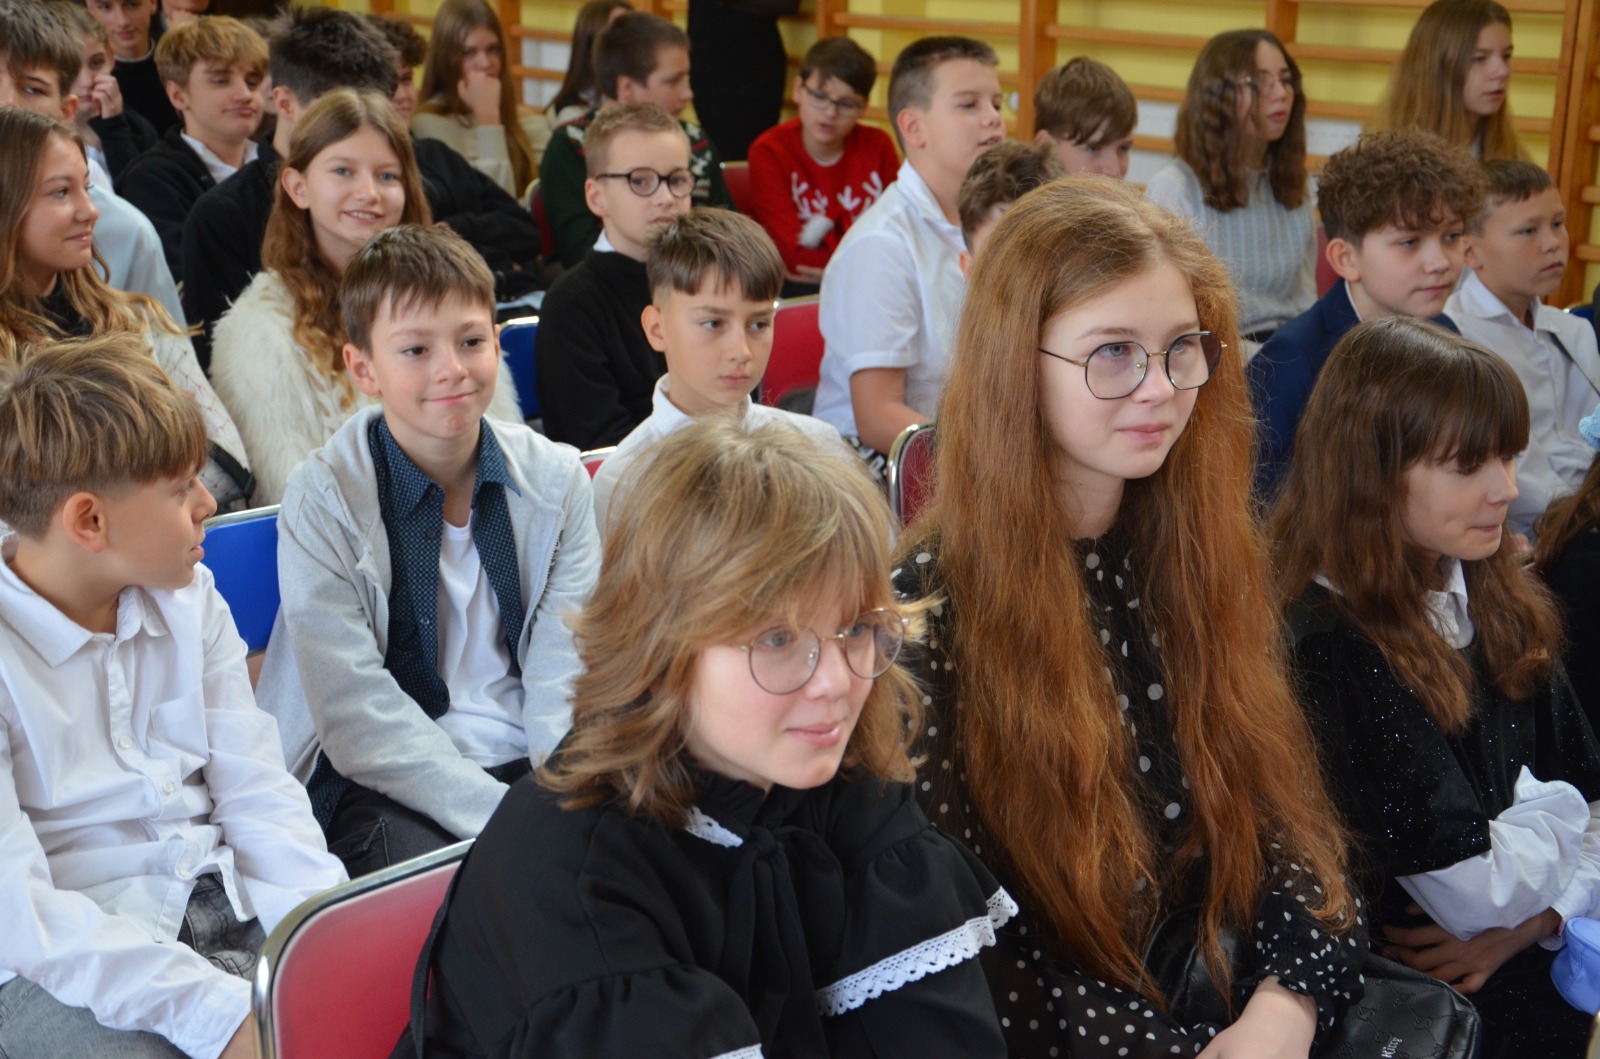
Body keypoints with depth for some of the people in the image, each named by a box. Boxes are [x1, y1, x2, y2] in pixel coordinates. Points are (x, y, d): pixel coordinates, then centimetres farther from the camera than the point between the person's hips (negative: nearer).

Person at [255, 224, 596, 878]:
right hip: (380, 785, -4)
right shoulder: (323, 500, -6)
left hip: (531, 763, 4)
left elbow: (564, 676, -2)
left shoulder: (555, 479, 4)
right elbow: (359, 723, -12)